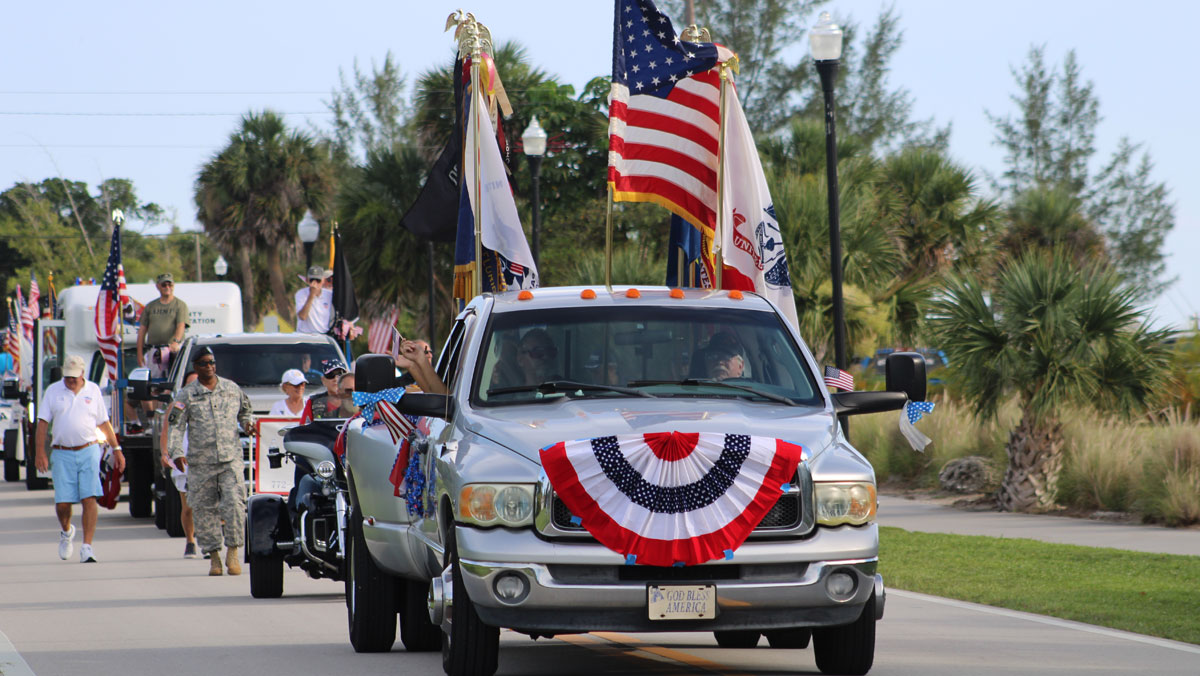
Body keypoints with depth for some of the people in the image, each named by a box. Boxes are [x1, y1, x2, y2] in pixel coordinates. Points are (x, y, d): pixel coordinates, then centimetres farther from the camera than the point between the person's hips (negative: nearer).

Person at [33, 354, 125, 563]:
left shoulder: (93, 391, 9)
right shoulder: (53, 391, 6)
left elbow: (104, 423, 16)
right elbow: (42, 423, 4)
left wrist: (116, 449, 14)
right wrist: (40, 452, -6)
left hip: (88, 451, 0)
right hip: (62, 454, 0)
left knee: (89, 498, -11)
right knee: (62, 502, -2)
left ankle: (87, 547, -11)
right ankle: (66, 532, 30)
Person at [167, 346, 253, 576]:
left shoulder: (232, 389, 11)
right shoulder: (186, 395, 4)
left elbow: (245, 411, 26)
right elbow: (175, 426, -1)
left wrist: (247, 422, 3)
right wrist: (177, 452, -15)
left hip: (230, 459, 0)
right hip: (200, 462, 0)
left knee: (235, 504, -13)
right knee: (205, 510, 2)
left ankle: (232, 552, -3)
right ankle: (214, 557, 10)